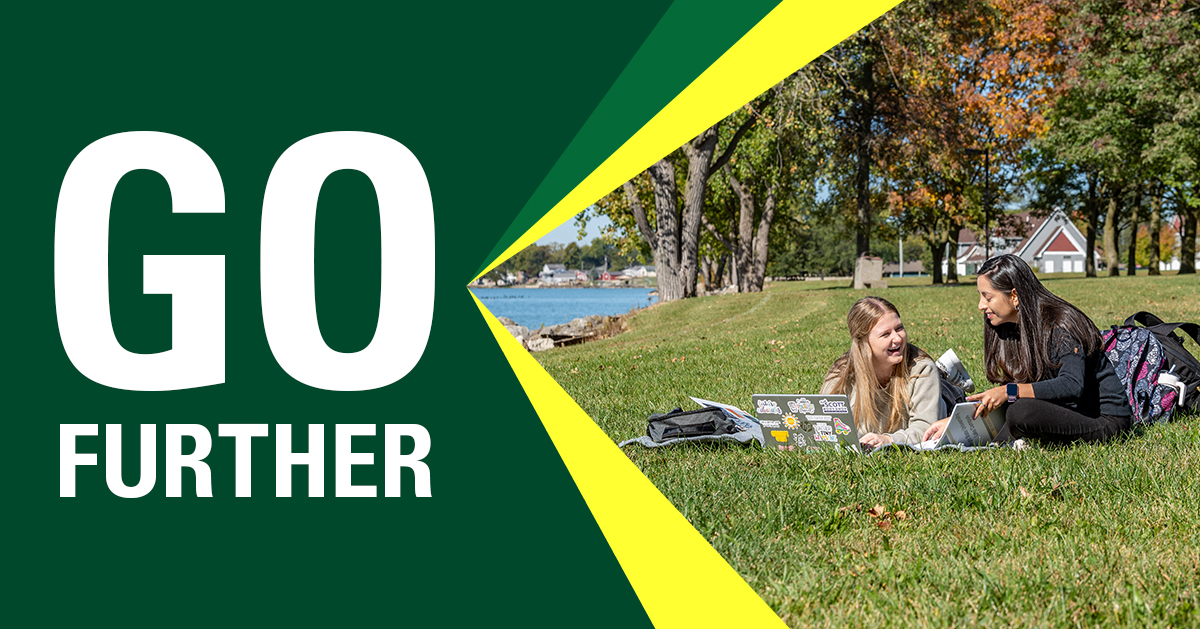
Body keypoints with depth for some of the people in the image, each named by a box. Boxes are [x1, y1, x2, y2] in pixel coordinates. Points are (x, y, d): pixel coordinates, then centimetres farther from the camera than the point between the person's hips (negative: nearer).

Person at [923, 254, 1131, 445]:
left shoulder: (1062, 325, -19)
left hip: (1105, 419, -8)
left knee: (1021, 412, -31)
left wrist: (1010, 391, -39)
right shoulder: (1011, 329, 6)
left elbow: (1072, 386, -32)